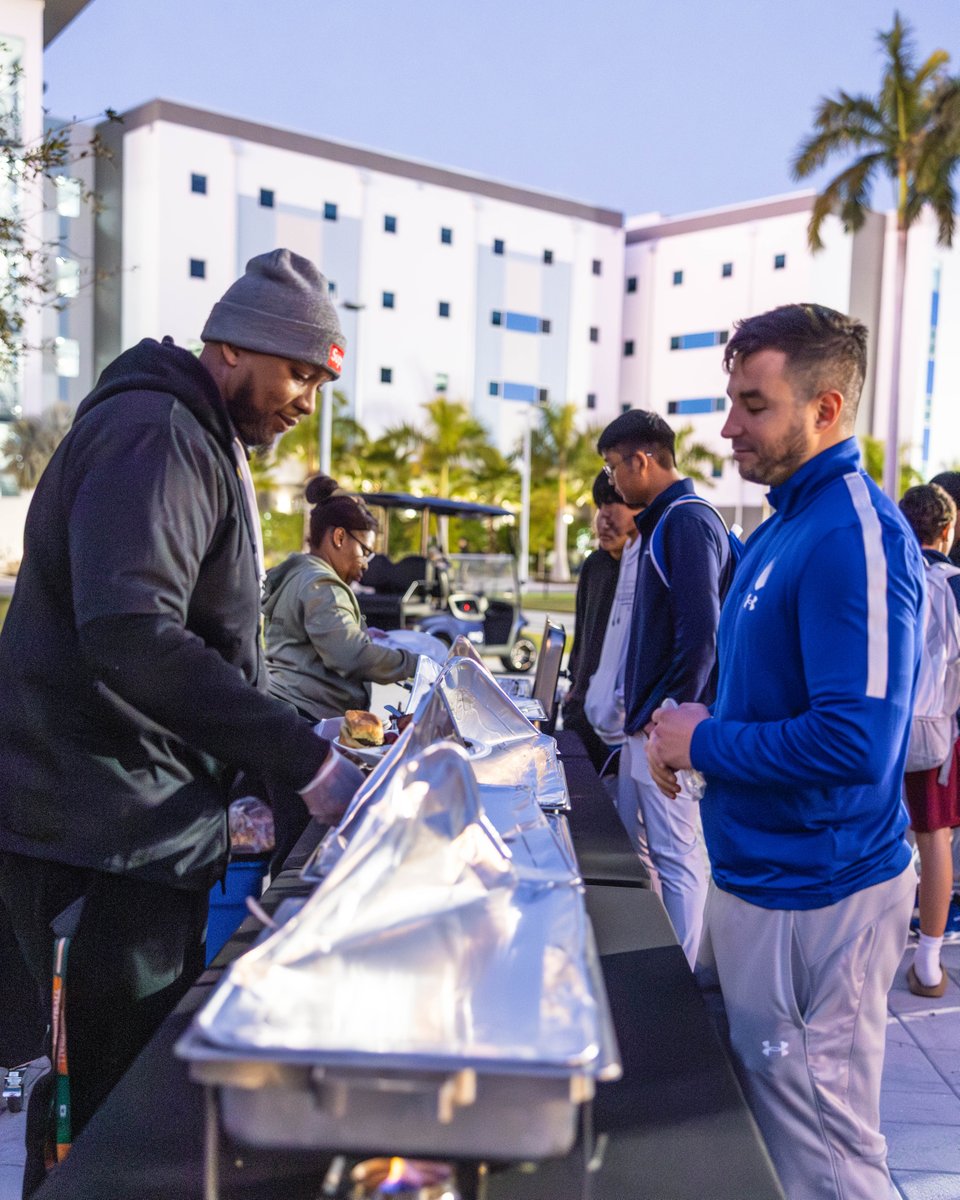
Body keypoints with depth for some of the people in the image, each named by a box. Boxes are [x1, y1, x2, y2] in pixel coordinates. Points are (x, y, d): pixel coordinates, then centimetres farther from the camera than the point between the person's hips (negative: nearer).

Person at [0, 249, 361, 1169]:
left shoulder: (202, 442, 18)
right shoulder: (156, 436, -15)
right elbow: (131, 636, -28)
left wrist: (285, 742, 13)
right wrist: (300, 757, -25)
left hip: (147, 826, 10)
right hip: (98, 841, -10)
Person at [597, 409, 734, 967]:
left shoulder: (688, 520, -15)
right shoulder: (664, 520, 16)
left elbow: (700, 631, -23)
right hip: (646, 719, 11)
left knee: (676, 856, -1)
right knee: (631, 844, 17)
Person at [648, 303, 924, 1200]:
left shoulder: (855, 535, -21)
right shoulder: (785, 521, 10)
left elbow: (855, 744, -29)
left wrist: (703, 743, -16)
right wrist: (696, 729, 4)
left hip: (814, 898, -10)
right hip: (757, 874, 10)